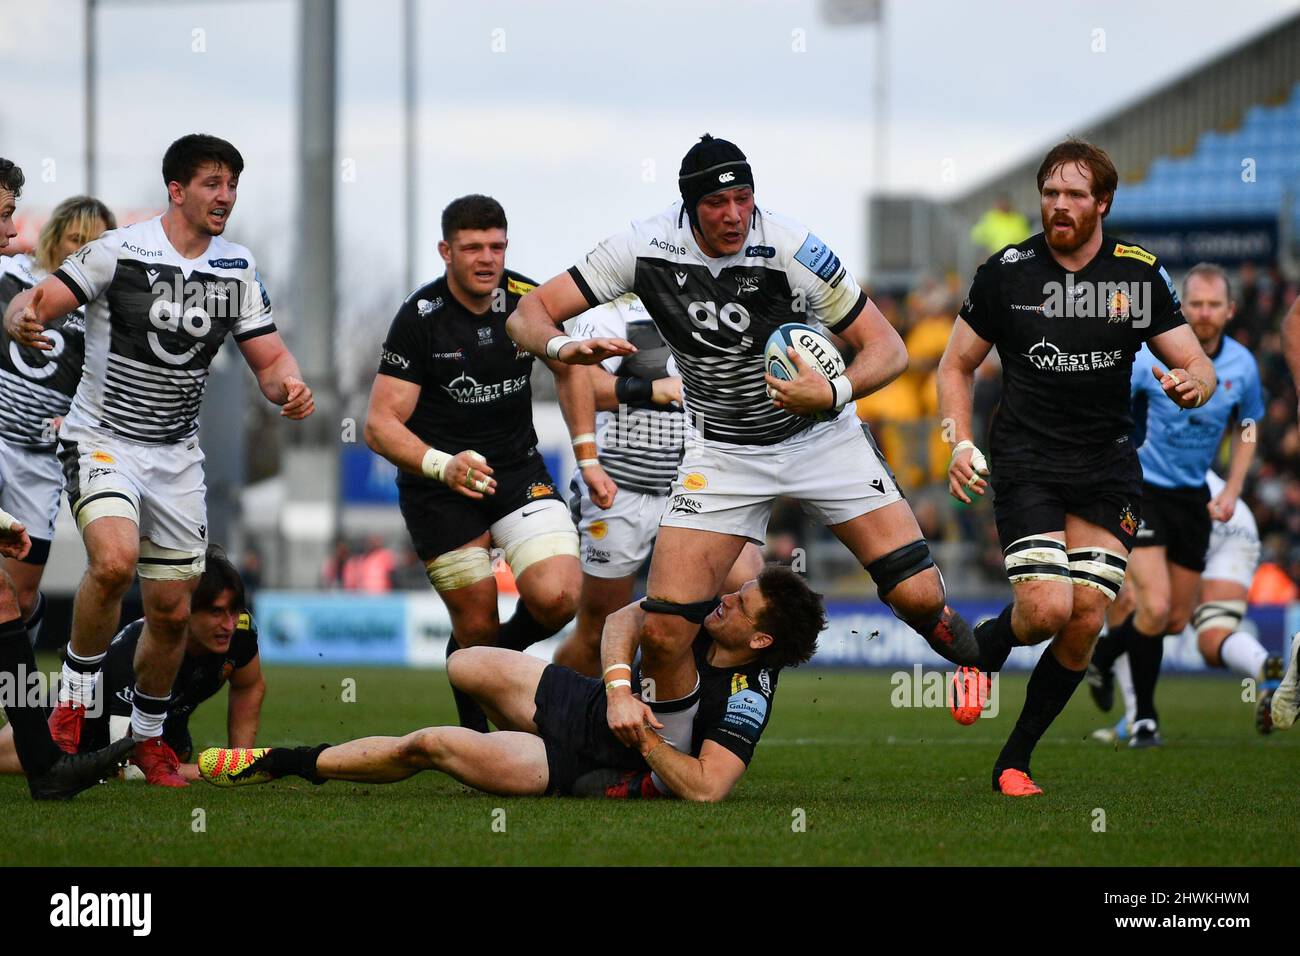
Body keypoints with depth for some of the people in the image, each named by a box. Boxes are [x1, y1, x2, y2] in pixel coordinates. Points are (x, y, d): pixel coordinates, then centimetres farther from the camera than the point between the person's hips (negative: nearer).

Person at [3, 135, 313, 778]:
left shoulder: (237, 270, 3)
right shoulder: (119, 251, -12)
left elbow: (269, 358, 7)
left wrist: (290, 387, -17)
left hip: (176, 454, 5)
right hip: (101, 440, -5)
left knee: (172, 613, 7)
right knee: (114, 560, -31)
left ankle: (148, 737, 29)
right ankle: (75, 695, -9)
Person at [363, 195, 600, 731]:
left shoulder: (527, 299, -5)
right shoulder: (420, 318, -16)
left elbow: (567, 370, 15)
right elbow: (380, 425, -19)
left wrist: (588, 459, 9)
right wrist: (442, 465, -36)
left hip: (520, 471, 3)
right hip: (437, 486, -3)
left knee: (558, 598, -18)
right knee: (477, 627, -4)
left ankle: (505, 655, 16)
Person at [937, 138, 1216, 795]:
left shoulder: (1140, 274, 2)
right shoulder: (1006, 273, -1)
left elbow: (1197, 366, 7)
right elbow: (957, 365, 10)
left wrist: (1191, 384, -18)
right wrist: (960, 443, -4)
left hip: (1107, 469, 2)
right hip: (1026, 463, -2)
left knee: (1085, 621, -7)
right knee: (1047, 608, -19)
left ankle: (1014, 761, 9)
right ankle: (986, 644, 18)